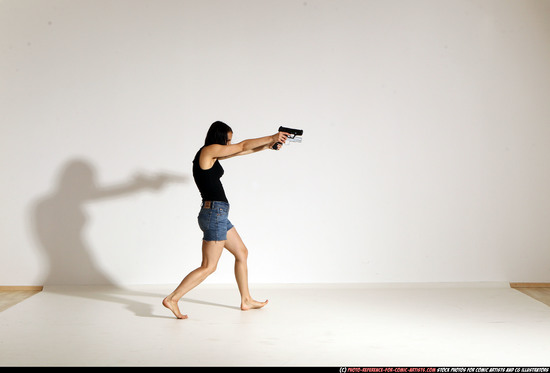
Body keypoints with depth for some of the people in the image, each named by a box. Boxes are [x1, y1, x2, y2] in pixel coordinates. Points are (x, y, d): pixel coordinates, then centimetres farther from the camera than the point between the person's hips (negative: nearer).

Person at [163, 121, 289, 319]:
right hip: (215, 213, -11)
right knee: (208, 267, -8)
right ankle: (172, 299, -8)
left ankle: (246, 300, 26)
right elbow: (243, 146, -4)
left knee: (242, 253, 18)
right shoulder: (209, 150, -10)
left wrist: (267, 145, 23)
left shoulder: (211, 154, 16)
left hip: (217, 214, 11)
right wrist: (272, 137, 7)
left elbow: (240, 152, 24)